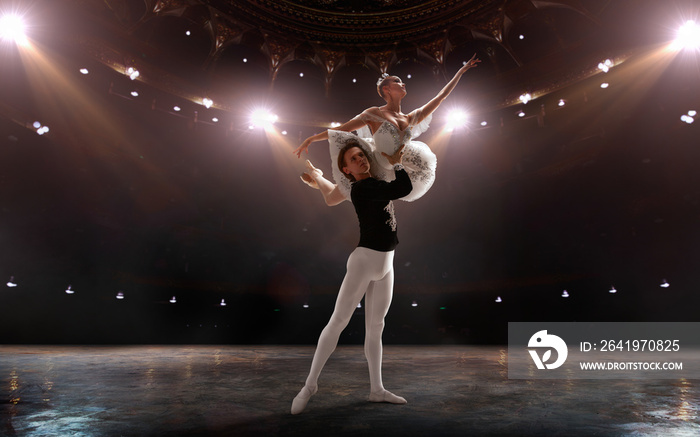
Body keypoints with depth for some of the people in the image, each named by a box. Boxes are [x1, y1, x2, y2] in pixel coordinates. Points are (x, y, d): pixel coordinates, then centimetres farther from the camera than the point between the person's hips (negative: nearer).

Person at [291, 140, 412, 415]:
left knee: (375, 327, 12)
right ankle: (310, 384, 6)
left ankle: (377, 389, 20)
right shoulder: (361, 188, -14)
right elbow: (404, 188, -20)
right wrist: (396, 164, -4)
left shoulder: (375, 184, 12)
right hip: (365, 260, -8)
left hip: (386, 264, 8)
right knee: (338, 322, -5)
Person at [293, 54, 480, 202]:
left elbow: (440, 97, 16)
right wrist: (310, 139, -3)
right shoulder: (375, 114, -3)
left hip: (397, 176, 6)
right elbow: (341, 129, -2)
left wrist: (462, 71, 21)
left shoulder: (411, 119, 9)